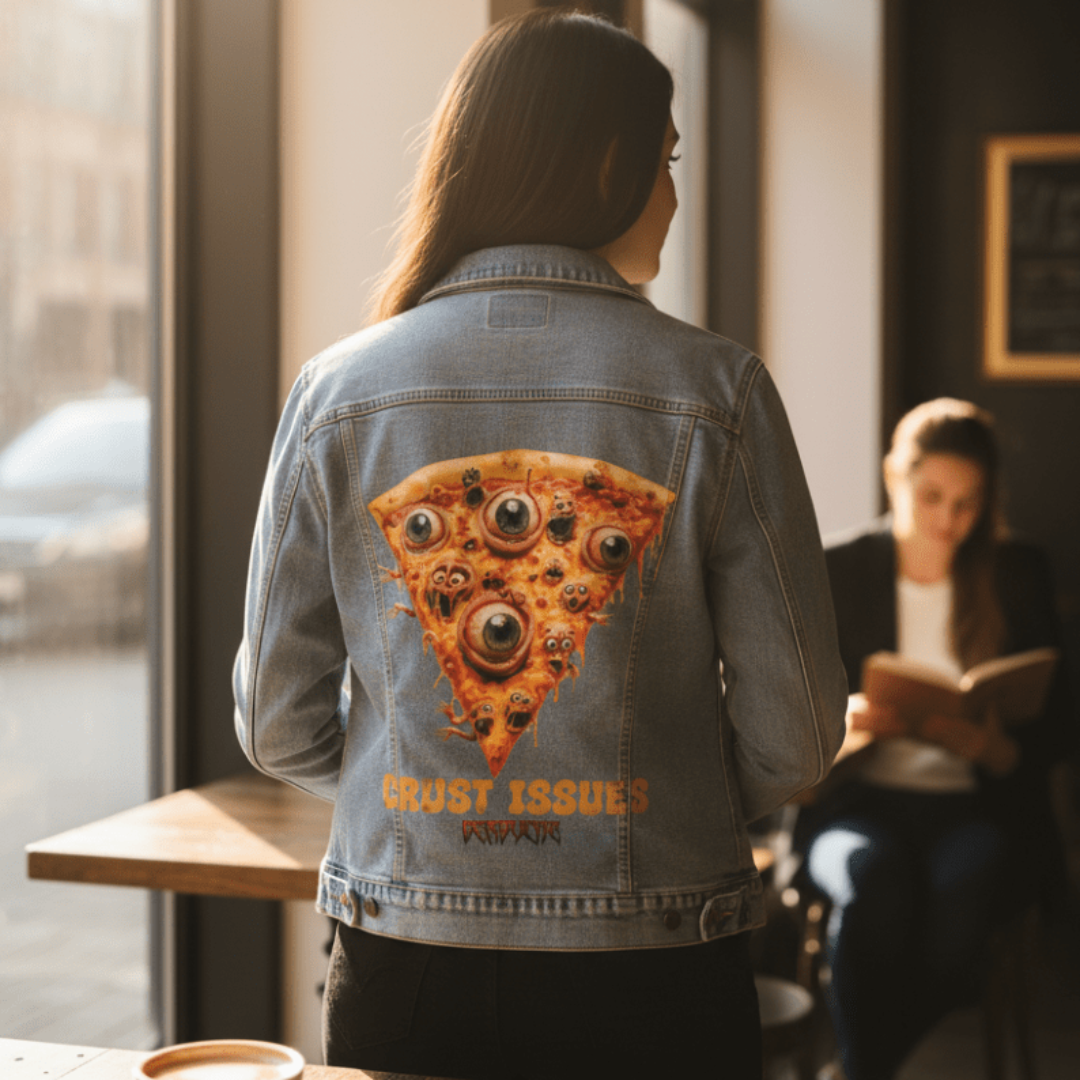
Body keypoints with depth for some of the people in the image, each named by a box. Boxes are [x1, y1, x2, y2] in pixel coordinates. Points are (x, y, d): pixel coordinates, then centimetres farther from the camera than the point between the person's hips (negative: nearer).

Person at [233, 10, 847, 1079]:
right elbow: (794, 738, -8)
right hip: (648, 984, -1)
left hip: (398, 980, 2)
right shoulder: (714, 390, -9)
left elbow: (280, 726, 0)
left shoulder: (336, 391, -4)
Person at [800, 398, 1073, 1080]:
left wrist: (987, 745, -17)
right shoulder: (838, 573, 7)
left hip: (983, 804, 0)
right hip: (862, 800, 0)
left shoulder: (1019, 575, 8)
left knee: (961, 883, -36)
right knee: (873, 878, -37)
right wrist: (846, 717, -18)